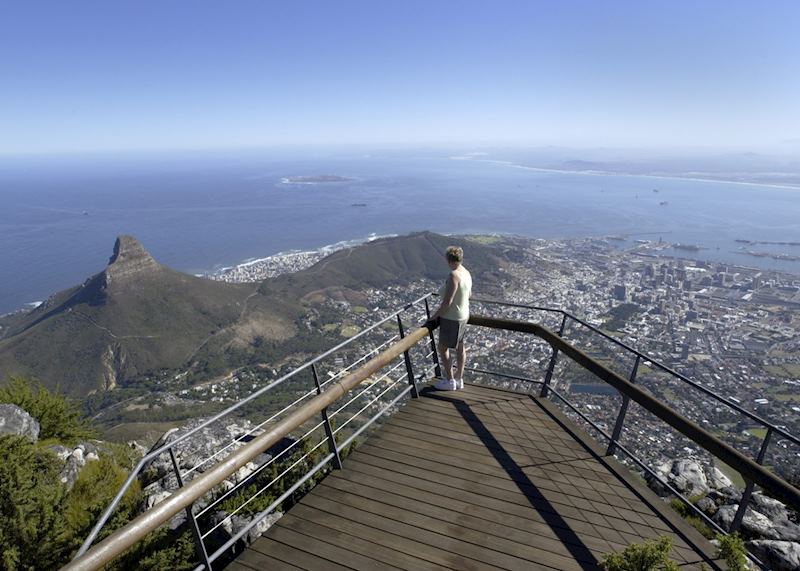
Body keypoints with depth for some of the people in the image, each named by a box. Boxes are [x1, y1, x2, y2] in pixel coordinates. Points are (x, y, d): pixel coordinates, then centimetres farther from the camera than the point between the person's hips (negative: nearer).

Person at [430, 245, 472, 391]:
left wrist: (435, 315, -14)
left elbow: (447, 302, -27)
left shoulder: (454, 276, -27)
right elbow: (469, 294, 15)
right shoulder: (467, 273, 1)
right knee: (460, 346, 18)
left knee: (443, 348, 6)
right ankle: (459, 379, 31)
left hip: (451, 317, -9)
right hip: (463, 315, 9)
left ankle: (449, 381, 16)